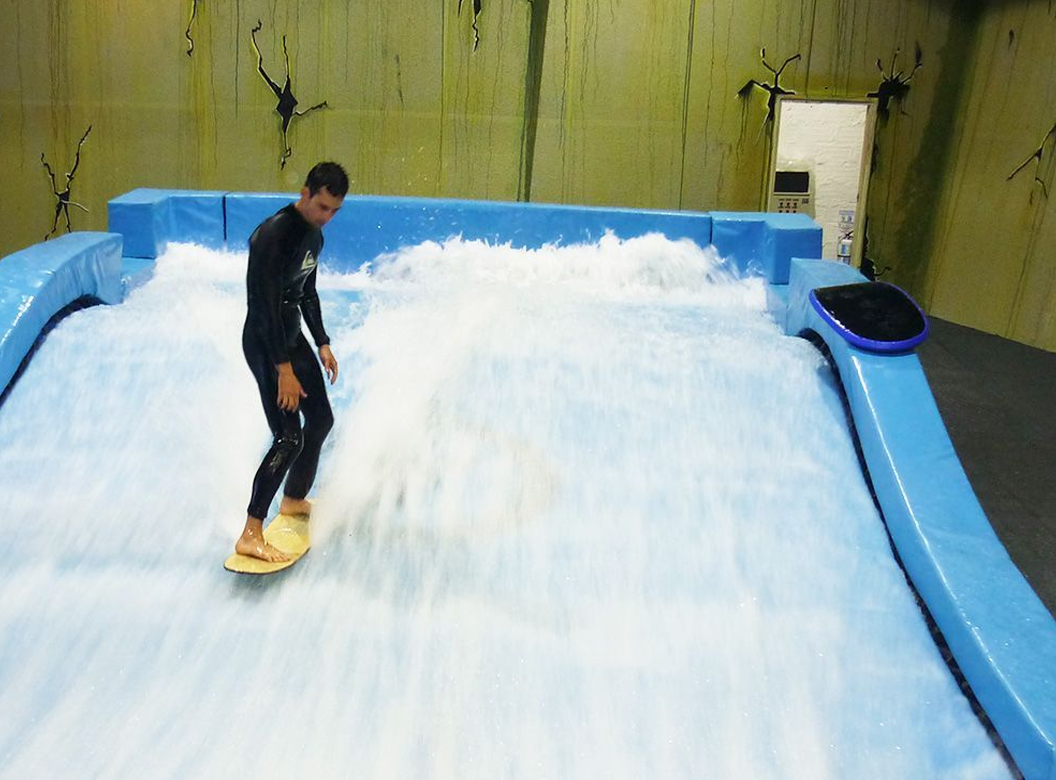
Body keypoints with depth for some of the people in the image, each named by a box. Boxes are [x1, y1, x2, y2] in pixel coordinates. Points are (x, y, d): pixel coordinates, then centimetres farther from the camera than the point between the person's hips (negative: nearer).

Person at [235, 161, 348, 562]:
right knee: (289, 438, -15)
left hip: (293, 336, 10)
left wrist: (322, 344, 15)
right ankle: (250, 536, -12)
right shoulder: (274, 235, -23)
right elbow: (266, 305, -26)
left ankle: (294, 500, 38)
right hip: (264, 343, -10)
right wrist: (283, 369, -27)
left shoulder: (314, 236, 7)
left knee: (321, 420, 18)